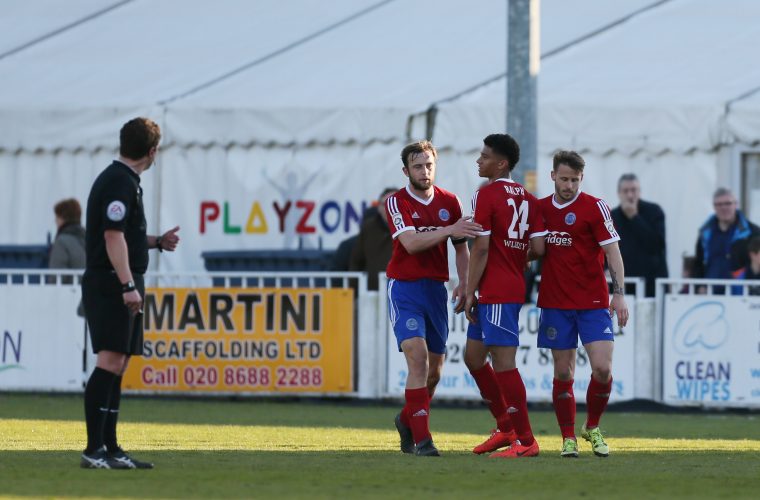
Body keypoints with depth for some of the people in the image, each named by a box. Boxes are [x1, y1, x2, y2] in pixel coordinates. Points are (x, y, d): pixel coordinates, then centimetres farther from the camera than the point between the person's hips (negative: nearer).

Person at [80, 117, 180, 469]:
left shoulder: (123, 180, 19)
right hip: (111, 284, -11)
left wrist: (158, 242, 25)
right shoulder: (120, 183, -13)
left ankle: (110, 449, 12)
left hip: (118, 286, 11)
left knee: (118, 366, 10)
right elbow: (113, 236, -19)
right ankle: (94, 450, -18)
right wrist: (129, 285, -23)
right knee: (110, 362, -15)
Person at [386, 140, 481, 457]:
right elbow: (410, 243, -21)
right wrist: (449, 230, -32)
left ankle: (407, 420, 36)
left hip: (436, 288, 5)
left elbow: (462, 248, 13)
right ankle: (421, 438, -20)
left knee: (434, 368, 9)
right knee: (417, 357, -20)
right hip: (404, 287, -5)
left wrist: (463, 283, -3)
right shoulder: (397, 202, -7)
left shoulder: (449, 202, 6)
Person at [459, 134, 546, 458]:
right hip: (515, 285, 9)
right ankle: (506, 428, 22)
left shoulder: (486, 195, -11)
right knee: (473, 356, 18)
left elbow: (480, 248, -15)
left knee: (504, 363, -5)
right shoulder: (528, 199, 10)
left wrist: (469, 292, -10)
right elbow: (539, 248, 5)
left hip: (495, 291, -9)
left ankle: (526, 441, -3)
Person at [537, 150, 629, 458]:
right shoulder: (541, 208, 8)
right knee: (563, 373, 2)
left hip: (593, 302, -3)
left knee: (602, 368, -10)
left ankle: (593, 428, 12)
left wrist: (619, 294, -13)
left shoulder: (594, 207, -4)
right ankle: (568, 438, 11)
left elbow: (612, 251, -5)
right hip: (555, 303, 3)